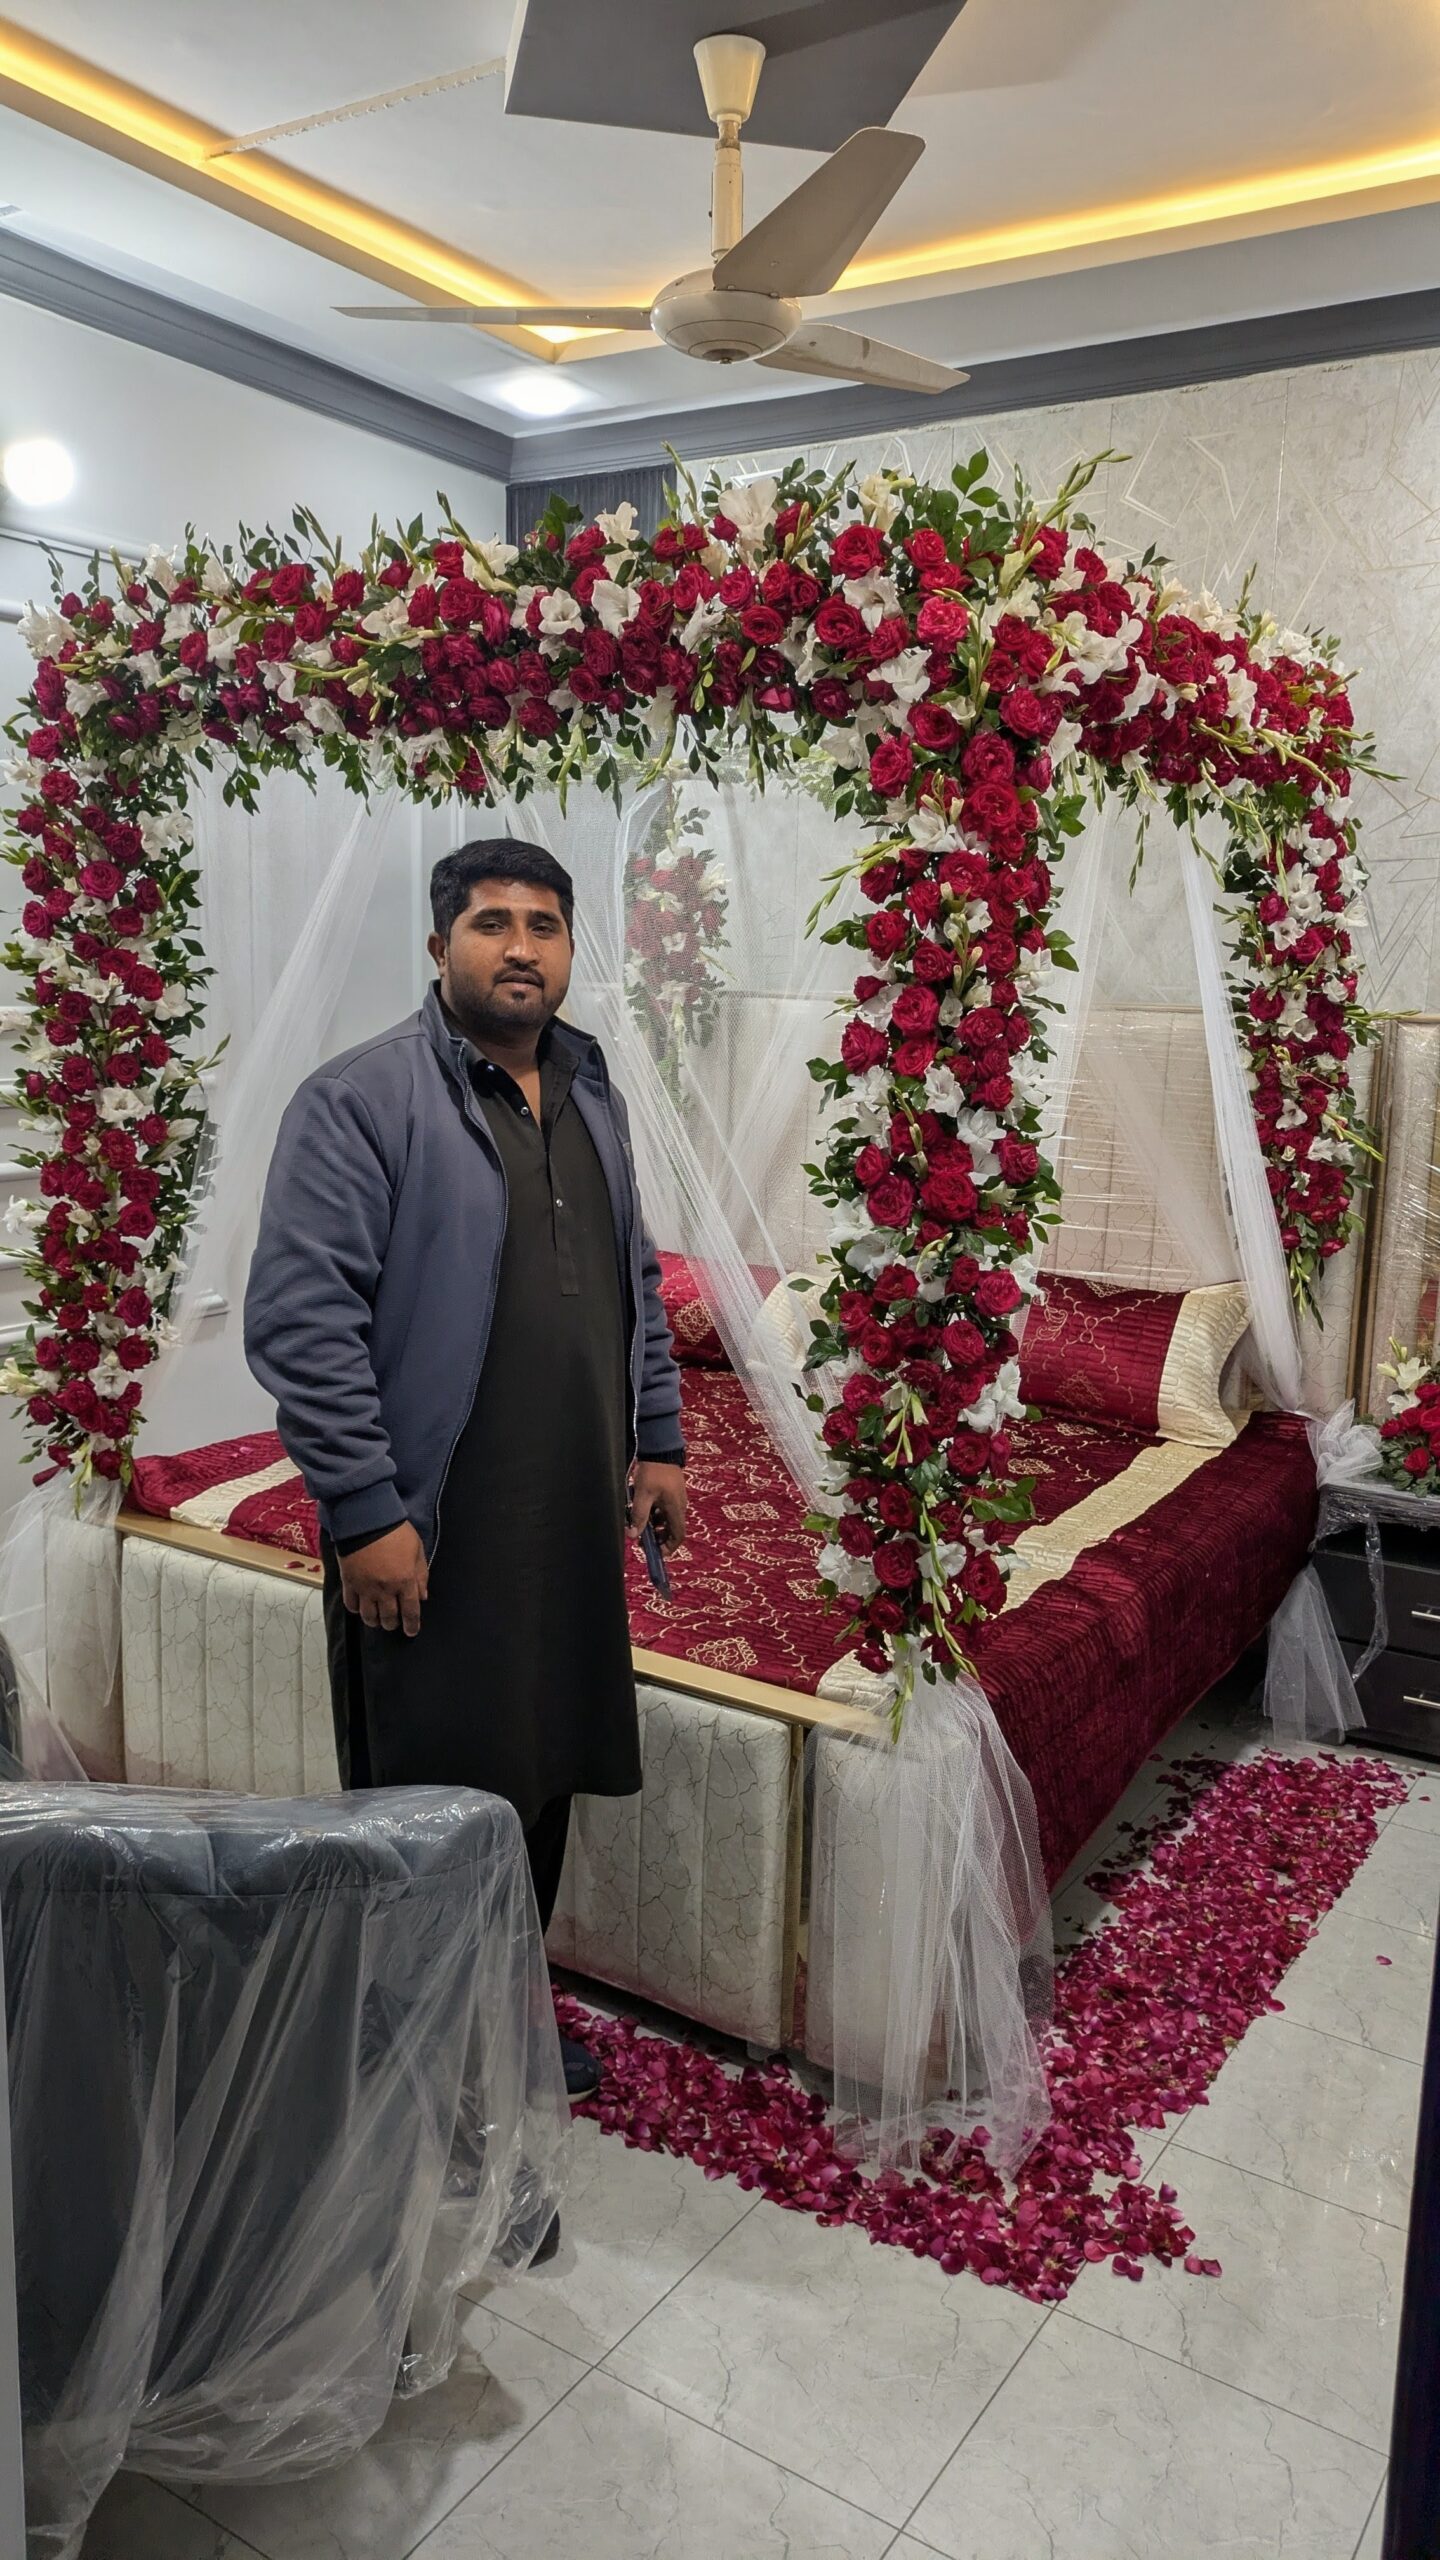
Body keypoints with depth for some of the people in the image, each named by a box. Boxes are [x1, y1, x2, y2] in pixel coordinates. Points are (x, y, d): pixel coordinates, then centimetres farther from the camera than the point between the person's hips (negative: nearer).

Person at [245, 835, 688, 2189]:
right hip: (433, 1530, -7)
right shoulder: (360, 1098, -11)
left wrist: (657, 1441, 13)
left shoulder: (589, 1093, 11)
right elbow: (299, 1318, -16)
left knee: (546, 1781, 17)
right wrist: (366, 1512, -18)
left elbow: (636, 1278, 19)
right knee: (436, 1806, 5)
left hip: (572, 1519, 7)